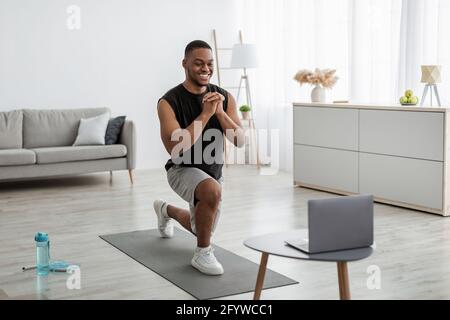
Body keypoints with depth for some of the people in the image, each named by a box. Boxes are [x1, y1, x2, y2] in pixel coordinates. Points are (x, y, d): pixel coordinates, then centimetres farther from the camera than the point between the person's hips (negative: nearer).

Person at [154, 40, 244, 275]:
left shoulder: (224, 97, -8)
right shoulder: (169, 102, -20)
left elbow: (239, 140, -15)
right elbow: (175, 148, -31)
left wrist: (220, 112, -29)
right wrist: (205, 114, -33)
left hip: (214, 171, 6)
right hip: (183, 169, -5)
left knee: (203, 229, 21)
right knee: (212, 190, -39)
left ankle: (166, 210, 53)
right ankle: (202, 254, -17)